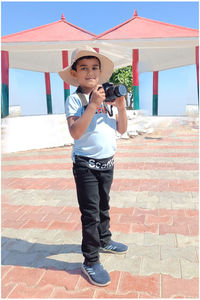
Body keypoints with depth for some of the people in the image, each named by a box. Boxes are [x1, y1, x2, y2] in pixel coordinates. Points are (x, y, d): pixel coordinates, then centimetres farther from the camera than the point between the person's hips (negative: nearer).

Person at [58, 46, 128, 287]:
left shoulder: (108, 97, 6)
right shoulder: (74, 100, -10)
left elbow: (122, 129, 5)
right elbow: (75, 132, -23)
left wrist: (121, 105, -9)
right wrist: (93, 105, -27)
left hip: (107, 162, 6)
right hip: (86, 165, -6)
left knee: (103, 207, 22)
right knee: (90, 213, 0)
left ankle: (104, 241, 43)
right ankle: (90, 261, 13)